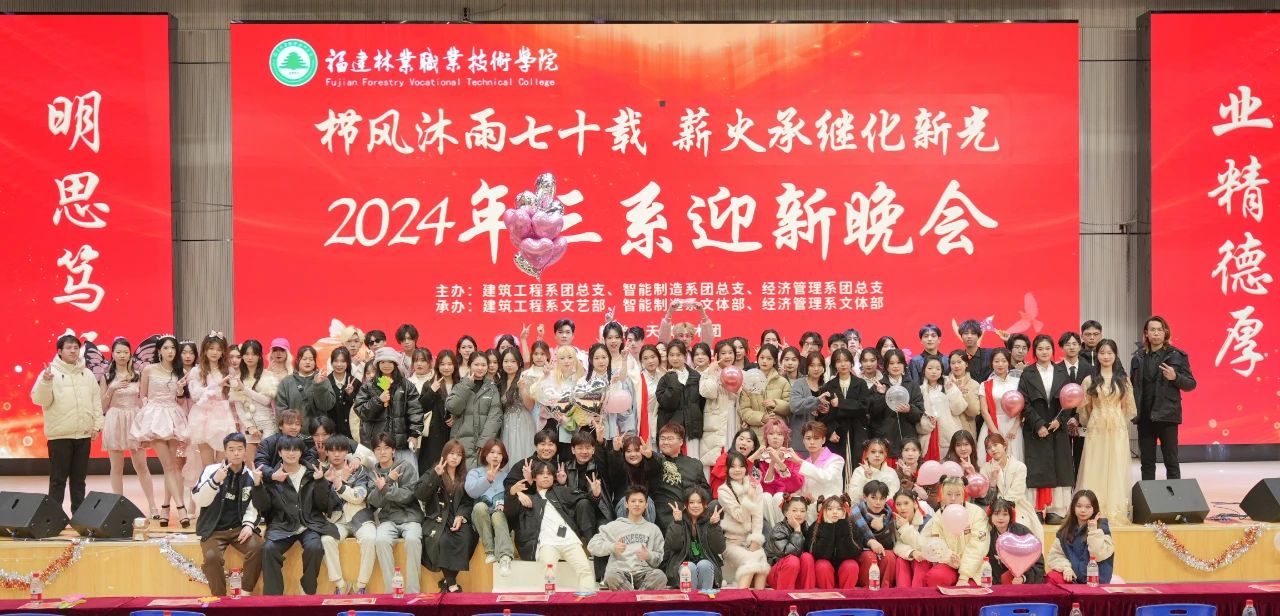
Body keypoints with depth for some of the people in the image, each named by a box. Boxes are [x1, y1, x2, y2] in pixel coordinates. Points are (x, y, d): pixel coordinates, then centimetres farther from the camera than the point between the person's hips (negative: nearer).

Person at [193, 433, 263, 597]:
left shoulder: (251, 475, 4)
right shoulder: (211, 470, -2)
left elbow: (252, 506, 5)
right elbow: (200, 501, -11)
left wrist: (248, 524, -13)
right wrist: (215, 481, -25)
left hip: (239, 527, 2)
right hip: (214, 528, -2)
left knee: (257, 548, -27)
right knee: (212, 557, -30)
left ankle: (246, 594, -10)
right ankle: (220, 598, -9)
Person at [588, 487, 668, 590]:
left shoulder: (653, 528, 24)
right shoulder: (615, 526, 19)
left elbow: (660, 558, 19)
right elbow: (592, 545, 10)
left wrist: (649, 556, -4)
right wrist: (612, 547, -8)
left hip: (644, 571, 1)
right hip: (619, 571, -1)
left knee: (660, 576, -34)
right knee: (612, 577, -38)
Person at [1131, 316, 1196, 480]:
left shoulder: (1177, 355, 0)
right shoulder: (1138, 357, 8)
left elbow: (1191, 384, 2)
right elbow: (1132, 385, 10)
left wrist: (1175, 377, -17)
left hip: (1166, 416, -3)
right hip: (1144, 417, 3)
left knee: (1171, 461, 1)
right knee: (1146, 462, 8)